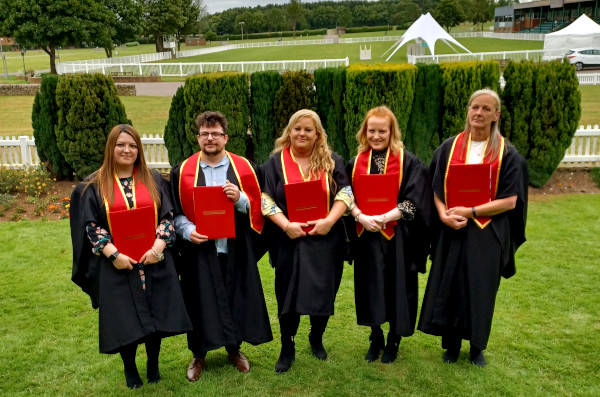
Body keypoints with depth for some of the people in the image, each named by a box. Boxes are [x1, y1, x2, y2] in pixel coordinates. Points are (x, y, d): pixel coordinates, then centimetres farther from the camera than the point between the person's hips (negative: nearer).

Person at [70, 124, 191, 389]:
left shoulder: (154, 180, 5)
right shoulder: (94, 185, 0)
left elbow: (168, 216, 1)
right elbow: (90, 225, -4)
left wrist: (158, 247, -13)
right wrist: (113, 254, -15)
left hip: (154, 261, 1)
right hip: (117, 265, -1)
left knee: (155, 315, 8)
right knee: (124, 319, 6)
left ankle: (153, 364, 32)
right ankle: (130, 369, 30)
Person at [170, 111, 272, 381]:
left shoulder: (244, 168, 1)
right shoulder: (182, 172, 0)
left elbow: (257, 207, 1)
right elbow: (176, 211, 3)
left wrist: (240, 199, -19)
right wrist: (188, 231, -15)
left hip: (235, 249, 1)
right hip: (199, 250, 0)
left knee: (236, 298, 11)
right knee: (200, 302, 8)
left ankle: (233, 349, 34)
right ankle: (199, 355, 29)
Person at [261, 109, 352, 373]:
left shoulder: (331, 161, 5)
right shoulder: (275, 162, 2)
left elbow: (344, 194, -1)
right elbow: (267, 200, -3)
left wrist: (329, 220, -16)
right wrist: (286, 225, -17)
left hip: (325, 239, 1)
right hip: (289, 240, -1)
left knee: (322, 292, 9)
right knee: (289, 294, 4)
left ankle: (316, 338, 34)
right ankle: (287, 349, 20)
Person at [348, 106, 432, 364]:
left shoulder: (408, 162, -4)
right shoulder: (356, 163, 6)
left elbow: (414, 201, -10)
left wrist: (383, 218, -21)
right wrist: (361, 217, -16)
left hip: (398, 238, -3)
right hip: (367, 237, 3)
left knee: (396, 288, 6)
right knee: (371, 289, 11)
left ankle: (393, 341, 26)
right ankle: (376, 339, 29)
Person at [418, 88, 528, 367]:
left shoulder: (507, 154, -4)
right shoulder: (449, 147, 2)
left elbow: (509, 200, -9)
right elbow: (436, 189, 4)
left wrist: (470, 212, -18)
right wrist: (444, 215, -15)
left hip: (487, 234, -1)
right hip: (451, 232, 2)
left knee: (481, 290, 9)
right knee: (450, 288, 7)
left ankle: (477, 347, 29)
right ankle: (451, 345, 26)